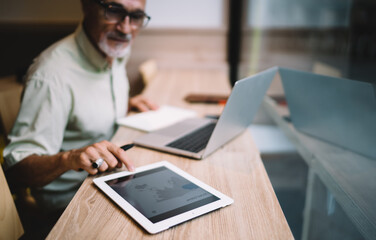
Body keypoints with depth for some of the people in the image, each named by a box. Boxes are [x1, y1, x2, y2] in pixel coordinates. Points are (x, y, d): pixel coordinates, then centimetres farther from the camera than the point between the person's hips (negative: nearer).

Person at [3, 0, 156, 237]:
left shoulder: (116, 53, 1)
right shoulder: (52, 74, -26)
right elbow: (17, 166, -24)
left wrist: (125, 104, 0)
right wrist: (69, 158, -43)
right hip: (70, 198, -7)